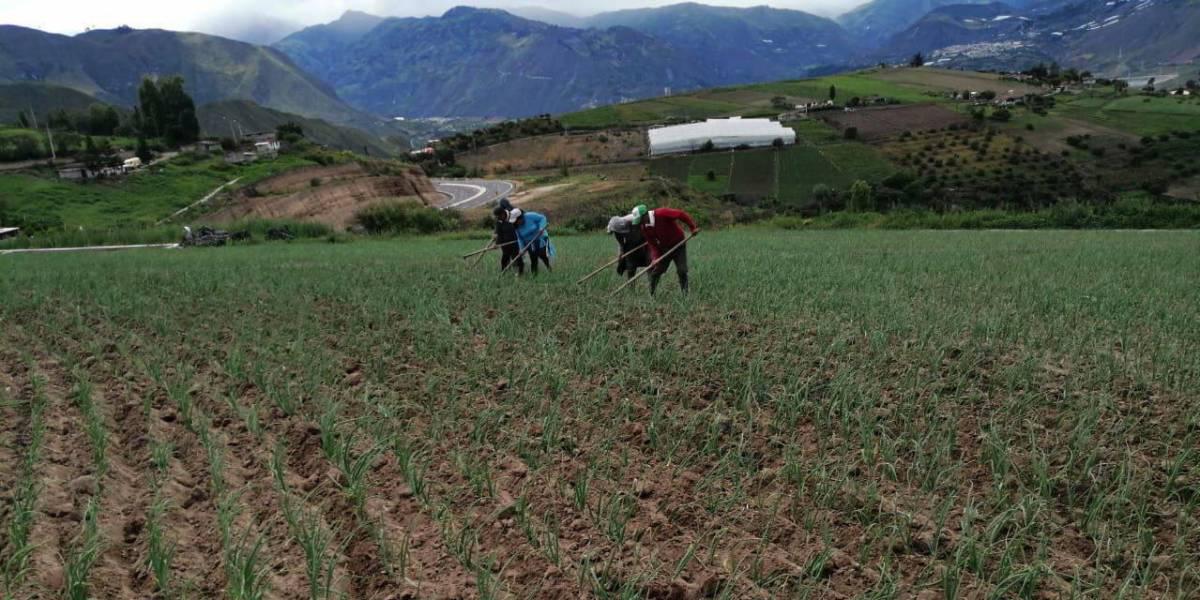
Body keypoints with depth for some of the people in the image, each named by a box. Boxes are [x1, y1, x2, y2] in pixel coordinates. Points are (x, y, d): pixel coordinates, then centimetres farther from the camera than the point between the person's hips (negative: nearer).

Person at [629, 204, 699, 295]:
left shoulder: (662, 214, -26)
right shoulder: (644, 227, -8)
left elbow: (681, 214, -23)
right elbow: (652, 243, -5)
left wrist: (693, 228, -24)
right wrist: (655, 257, -18)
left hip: (678, 245, -5)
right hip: (663, 248, 5)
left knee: (682, 271, -9)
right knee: (655, 271, 2)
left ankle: (685, 294, 3)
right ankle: (651, 295, 15)